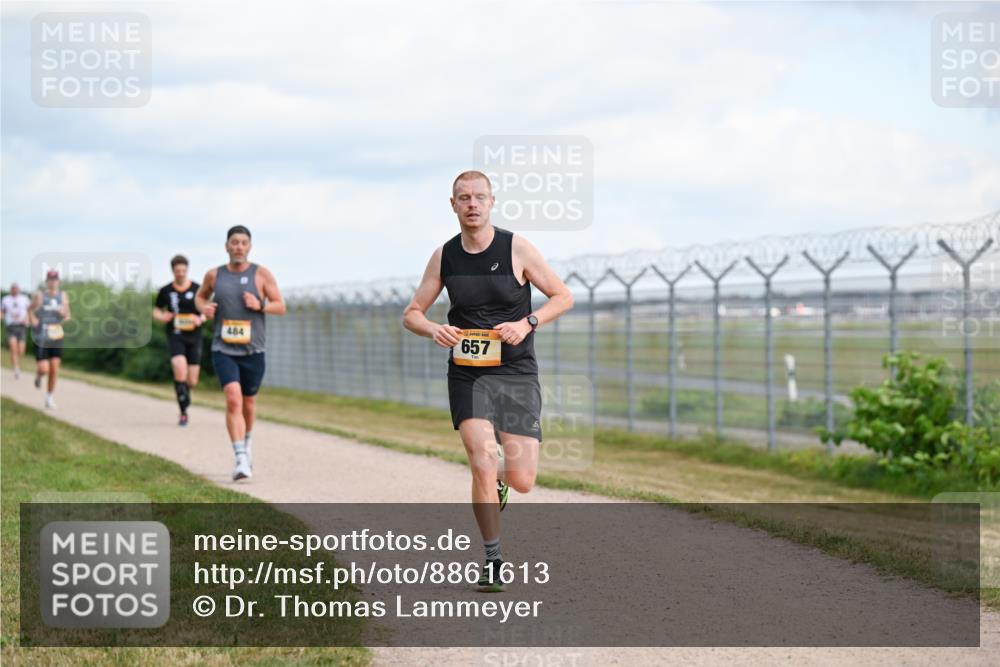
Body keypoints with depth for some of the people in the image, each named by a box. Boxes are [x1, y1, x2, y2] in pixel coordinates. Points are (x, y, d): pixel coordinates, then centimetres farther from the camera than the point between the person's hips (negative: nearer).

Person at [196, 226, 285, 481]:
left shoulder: (261, 274, -1)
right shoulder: (214, 275, 4)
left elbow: (281, 307, 1)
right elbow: (200, 296, 23)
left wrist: (260, 305, -19)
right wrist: (203, 308, 0)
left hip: (253, 351, 1)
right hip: (223, 351, -1)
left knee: (248, 402, 16)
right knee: (233, 400, -19)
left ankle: (247, 440, 47)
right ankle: (241, 459, -25)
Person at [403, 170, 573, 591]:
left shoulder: (516, 248, -5)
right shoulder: (444, 257, 2)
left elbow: (563, 297, 1)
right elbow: (411, 314, 10)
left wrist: (527, 323, -16)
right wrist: (433, 330, -13)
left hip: (517, 372, -1)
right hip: (468, 373, 1)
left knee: (522, 480, -3)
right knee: (483, 464, -18)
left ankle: (498, 483, 36)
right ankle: (492, 560, -2)